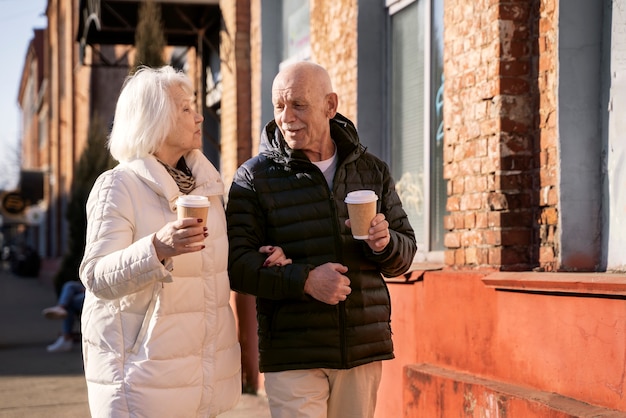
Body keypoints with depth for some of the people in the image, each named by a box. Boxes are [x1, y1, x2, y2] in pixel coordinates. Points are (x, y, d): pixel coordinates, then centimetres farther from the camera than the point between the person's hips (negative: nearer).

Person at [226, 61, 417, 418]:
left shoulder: (373, 170, 10)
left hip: (365, 350, 3)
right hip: (293, 357, -3)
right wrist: (303, 279, -22)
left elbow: (406, 252, 12)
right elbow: (236, 264, -8)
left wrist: (385, 243, -11)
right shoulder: (254, 178, -1)